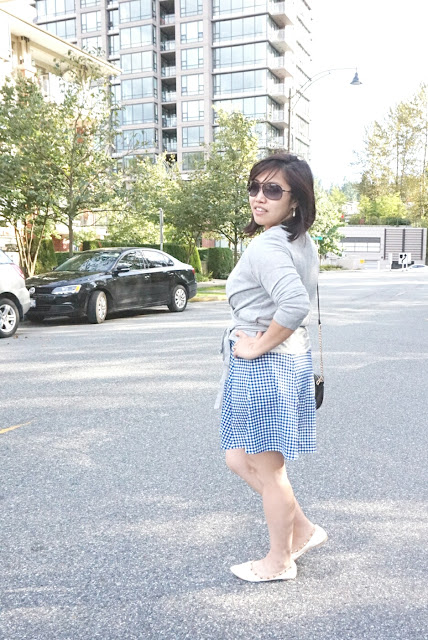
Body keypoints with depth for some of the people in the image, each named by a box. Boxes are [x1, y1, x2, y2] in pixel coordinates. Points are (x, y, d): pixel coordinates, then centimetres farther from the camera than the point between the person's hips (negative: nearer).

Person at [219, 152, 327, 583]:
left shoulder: (265, 247, -20)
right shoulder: (302, 243, 10)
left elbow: (295, 303, -36)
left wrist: (258, 345, -21)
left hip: (263, 365, -10)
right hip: (291, 356, 10)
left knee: (267, 468, 8)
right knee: (239, 459, 21)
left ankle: (279, 561, 30)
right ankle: (303, 530, 32)